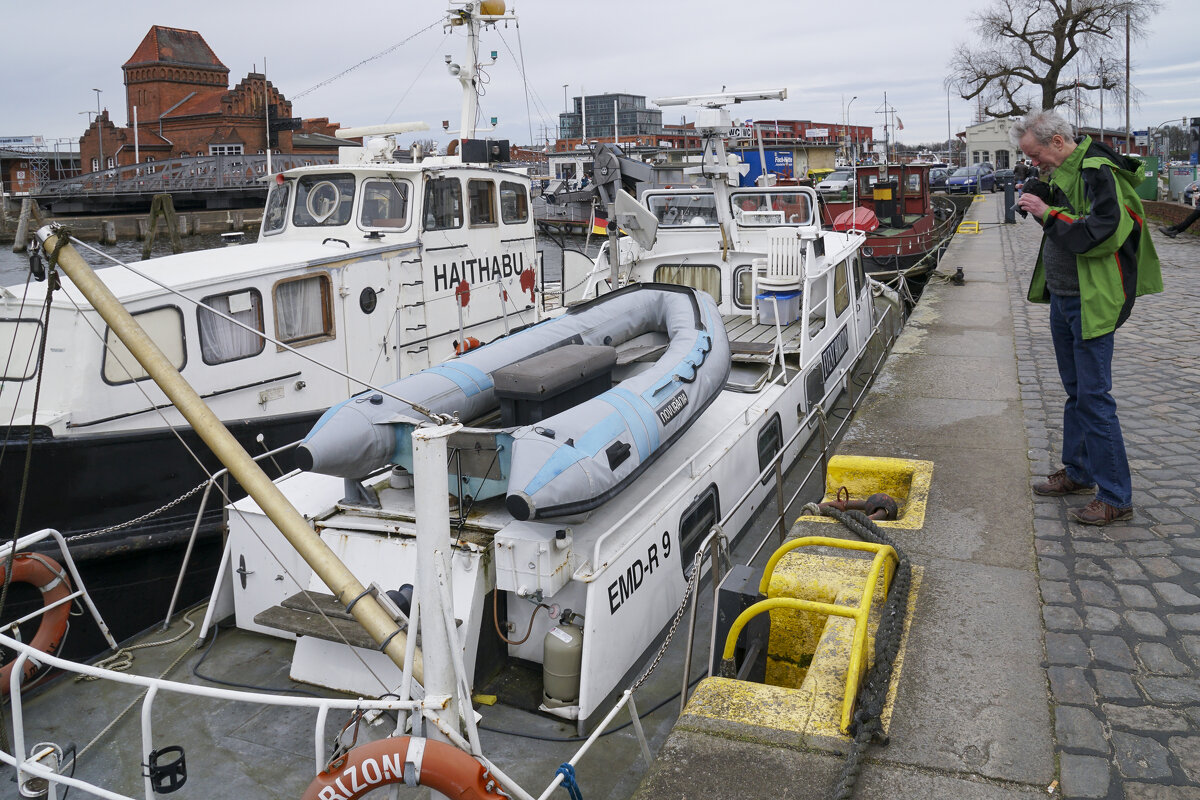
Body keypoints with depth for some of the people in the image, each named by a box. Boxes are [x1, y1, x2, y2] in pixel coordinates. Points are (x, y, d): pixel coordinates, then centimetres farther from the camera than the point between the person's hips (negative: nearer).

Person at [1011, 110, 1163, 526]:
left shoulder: (1097, 172, -17)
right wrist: (1040, 208, 3)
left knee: (1094, 396, -8)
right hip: (1062, 299, 10)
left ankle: (1116, 498, -1)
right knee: (1076, 390, 18)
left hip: (1091, 303, -10)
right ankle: (1078, 473, 31)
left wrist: (1049, 214, -24)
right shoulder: (1061, 173, 11)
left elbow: (1103, 233, -27)